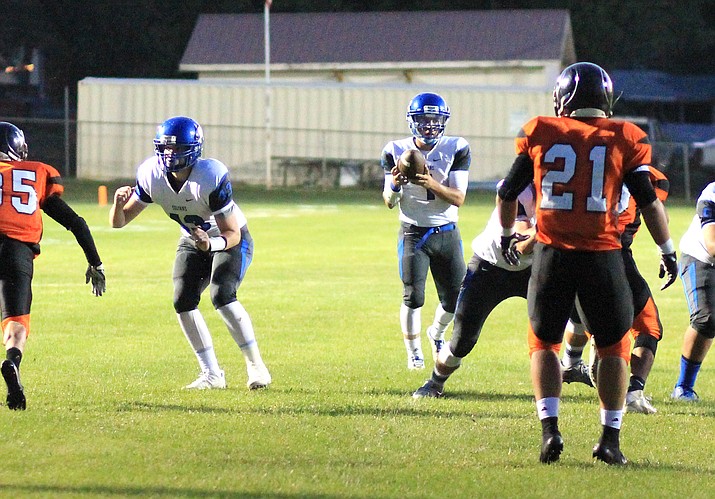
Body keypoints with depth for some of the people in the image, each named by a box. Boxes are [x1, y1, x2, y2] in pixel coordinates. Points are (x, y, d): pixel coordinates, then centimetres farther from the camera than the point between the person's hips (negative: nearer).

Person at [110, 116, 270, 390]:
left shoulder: (212, 177, -34)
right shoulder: (152, 175, -19)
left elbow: (232, 234, -29)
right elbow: (119, 222, -13)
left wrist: (211, 244, -51)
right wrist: (119, 204, -36)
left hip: (231, 239, -5)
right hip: (193, 239, 5)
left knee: (222, 296, -24)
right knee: (183, 301, -11)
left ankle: (256, 366, -9)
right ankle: (211, 374, 1)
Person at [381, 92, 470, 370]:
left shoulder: (456, 150, -5)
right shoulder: (396, 152, -5)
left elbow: (459, 198, -11)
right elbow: (389, 202, -3)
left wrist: (432, 184, -29)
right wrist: (394, 185, -27)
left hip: (446, 233, 1)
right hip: (413, 232, -1)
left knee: (455, 297, 3)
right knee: (413, 295, -12)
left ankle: (437, 334, 35)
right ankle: (413, 352, 7)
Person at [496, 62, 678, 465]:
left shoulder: (540, 133, 3)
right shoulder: (624, 138, 0)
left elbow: (508, 193, 12)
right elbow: (649, 202, 1)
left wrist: (507, 233, 30)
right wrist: (668, 250, 13)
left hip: (553, 253, 1)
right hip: (602, 255, -1)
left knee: (544, 341, 15)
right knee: (614, 345, 13)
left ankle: (550, 428, -1)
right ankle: (610, 437, 9)